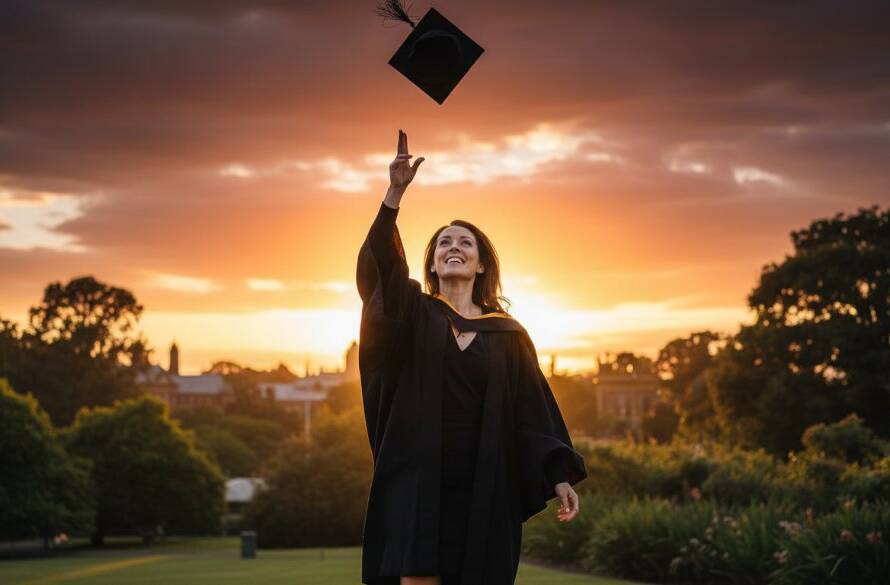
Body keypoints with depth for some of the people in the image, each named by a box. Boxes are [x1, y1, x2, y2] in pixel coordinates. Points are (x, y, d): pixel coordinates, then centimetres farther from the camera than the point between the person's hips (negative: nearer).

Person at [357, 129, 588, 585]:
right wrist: (396, 192, -24)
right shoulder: (413, 315, 7)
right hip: (418, 482, -1)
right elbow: (379, 264, -11)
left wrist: (559, 474, -8)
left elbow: (535, 407, 4)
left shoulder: (508, 334, 10)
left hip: (484, 488, 1)